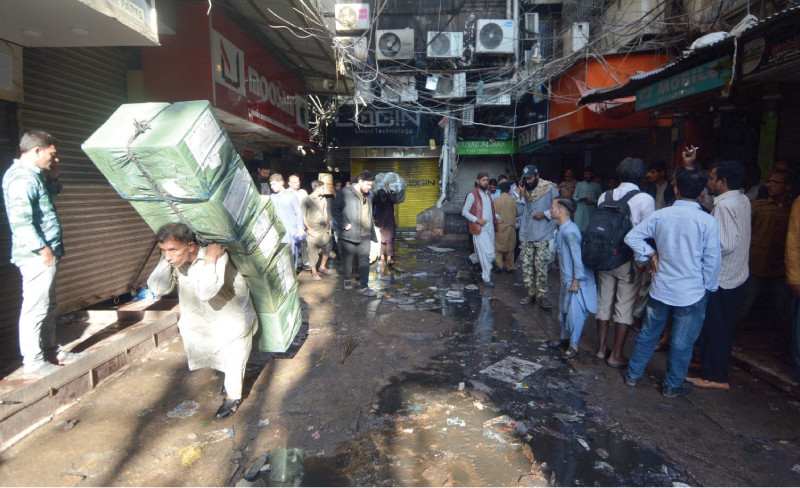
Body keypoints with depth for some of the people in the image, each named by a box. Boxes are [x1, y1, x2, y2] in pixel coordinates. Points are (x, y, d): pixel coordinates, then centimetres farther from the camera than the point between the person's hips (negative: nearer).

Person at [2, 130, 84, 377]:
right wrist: (43, 249, -21)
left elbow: (53, 192, 33)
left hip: (45, 255, 11)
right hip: (38, 256, -11)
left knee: (48, 307, 18)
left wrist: (52, 177, 13)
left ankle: (51, 352, 29)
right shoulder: (21, 177, -16)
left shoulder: (33, 175, 15)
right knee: (36, 308, -4)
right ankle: (33, 364, 4)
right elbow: (20, 220, -23)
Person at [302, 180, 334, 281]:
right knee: (313, 251, -1)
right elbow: (303, 217, -7)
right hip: (313, 231, -5)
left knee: (327, 248, 10)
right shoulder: (307, 200, -6)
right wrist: (309, 229, -13)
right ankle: (314, 272, 13)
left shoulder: (323, 199, 9)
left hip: (323, 229, 6)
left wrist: (327, 224, 7)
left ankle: (322, 267, 31)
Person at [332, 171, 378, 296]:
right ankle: (348, 280, 31)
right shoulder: (345, 193, -7)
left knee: (364, 260, -2)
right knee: (348, 259, 9)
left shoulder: (369, 195, 12)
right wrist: (344, 224, -16)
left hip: (365, 235, 4)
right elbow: (336, 209, -9)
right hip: (349, 234, -4)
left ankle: (363, 287, 1)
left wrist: (372, 231, 15)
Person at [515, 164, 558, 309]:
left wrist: (545, 213, -15)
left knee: (541, 266, -7)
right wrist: (521, 195, -4)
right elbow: (519, 211, 6)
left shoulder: (549, 189, -3)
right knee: (526, 266, 6)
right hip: (526, 235, 5)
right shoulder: (525, 191, 12)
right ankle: (530, 293, 17)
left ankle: (541, 295, 1)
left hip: (543, 236, -5)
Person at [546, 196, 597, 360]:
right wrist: (567, 281, 19)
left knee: (574, 313, 1)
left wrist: (576, 282, -20)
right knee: (563, 310, 18)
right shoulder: (562, 229, 6)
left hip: (576, 280, -10)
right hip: (566, 279, 10)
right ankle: (565, 338, 34)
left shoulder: (569, 231, -24)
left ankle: (573, 345, 14)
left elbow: (578, 257, -24)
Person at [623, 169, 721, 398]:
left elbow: (632, 237, -3)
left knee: (648, 334, 18)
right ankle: (672, 386, 27)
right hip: (692, 293, -2)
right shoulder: (708, 222, -13)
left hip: (660, 290, 2)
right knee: (682, 343, 12)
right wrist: (709, 287, 6)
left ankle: (632, 374, 30)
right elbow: (712, 261, -8)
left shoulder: (660, 215, -7)